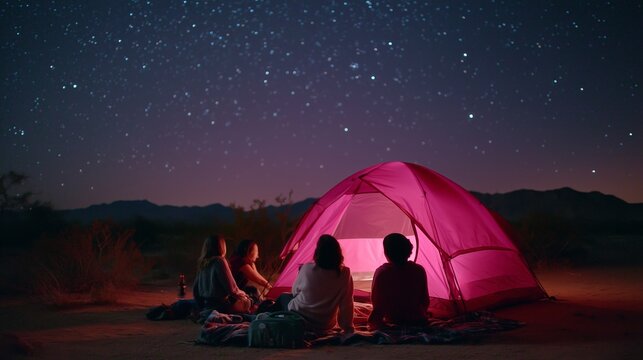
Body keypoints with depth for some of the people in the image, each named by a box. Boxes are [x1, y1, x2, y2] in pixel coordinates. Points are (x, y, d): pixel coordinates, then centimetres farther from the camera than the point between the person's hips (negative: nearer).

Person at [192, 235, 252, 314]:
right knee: (247, 302, 13)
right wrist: (243, 295, 3)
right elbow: (231, 289, -17)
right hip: (221, 306, -7)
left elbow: (195, 288, 12)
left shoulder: (202, 263, 5)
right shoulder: (219, 261, -17)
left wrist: (201, 306, 23)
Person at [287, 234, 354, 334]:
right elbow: (347, 305, -12)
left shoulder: (307, 269, -18)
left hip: (297, 320, -1)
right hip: (325, 327, 1)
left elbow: (295, 291, -1)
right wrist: (348, 328, 0)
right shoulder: (345, 274, -17)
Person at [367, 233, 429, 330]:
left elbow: (376, 301, -7)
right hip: (418, 323, 5)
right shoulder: (419, 271, -5)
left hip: (392, 324, -4)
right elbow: (425, 301, 4)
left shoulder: (382, 272, -14)